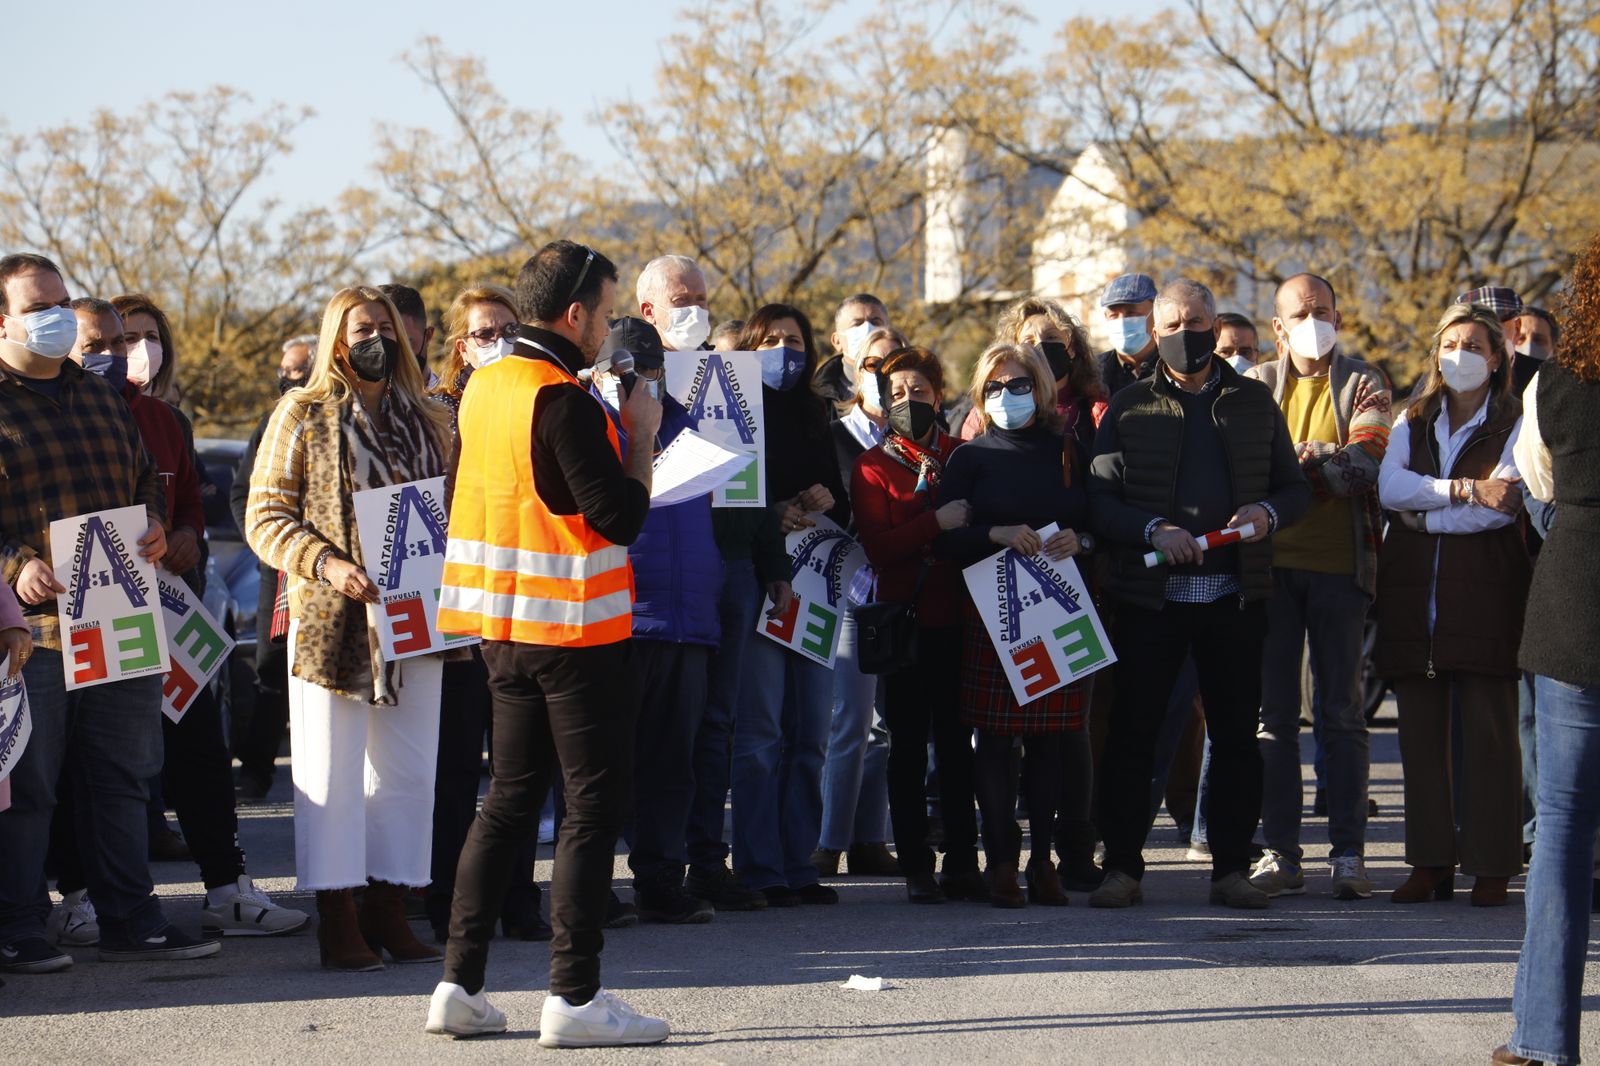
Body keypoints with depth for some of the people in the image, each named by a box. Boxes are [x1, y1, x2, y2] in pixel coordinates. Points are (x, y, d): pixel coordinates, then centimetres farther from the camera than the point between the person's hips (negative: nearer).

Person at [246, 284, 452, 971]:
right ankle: (337, 920, 2)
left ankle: (389, 910, 14)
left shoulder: (429, 422, 13)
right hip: (331, 620, -4)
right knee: (331, 771, -3)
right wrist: (326, 564, -18)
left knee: (410, 771, 5)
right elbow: (265, 518, -3)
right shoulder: (303, 417, 1)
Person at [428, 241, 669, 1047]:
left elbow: (462, 496, 19)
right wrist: (641, 436, -6)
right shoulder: (562, 400, -18)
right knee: (594, 804, -2)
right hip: (572, 627, -8)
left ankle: (460, 984, 12)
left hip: (500, 622, 8)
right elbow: (621, 516, -20)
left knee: (509, 798, 14)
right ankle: (574, 996, -4)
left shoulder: (483, 386, 9)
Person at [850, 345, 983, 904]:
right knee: (908, 744, 1)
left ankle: (962, 862, 8)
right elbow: (878, 548, -9)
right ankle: (916, 866, 5)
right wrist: (936, 523, -19)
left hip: (957, 615, 2)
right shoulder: (872, 468, 3)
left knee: (956, 739, 4)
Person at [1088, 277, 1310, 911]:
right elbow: (1099, 499, -1)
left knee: (1236, 735, 3)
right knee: (1131, 732, -2)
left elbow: (1296, 488, 14)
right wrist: (1154, 531, -17)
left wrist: (1269, 513, -9)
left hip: (1234, 595, 2)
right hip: (1150, 595, -1)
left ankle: (1231, 869, 9)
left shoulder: (1255, 404, 13)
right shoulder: (1129, 407, 7)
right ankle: (1122, 868, 4)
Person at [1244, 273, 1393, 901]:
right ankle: (1281, 851, 5)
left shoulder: (1363, 385, 6)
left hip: (1340, 564, -1)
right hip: (1273, 564, 2)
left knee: (1341, 713, 0)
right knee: (1274, 712, 1)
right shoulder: (1257, 385, 12)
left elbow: (1364, 464, -10)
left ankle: (1348, 851, 2)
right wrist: (1322, 463, -11)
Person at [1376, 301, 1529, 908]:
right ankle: (1431, 860, 8)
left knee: (1488, 731, -5)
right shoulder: (1412, 423, 16)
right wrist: (1464, 489, -13)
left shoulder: (1515, 425, 4)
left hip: (1485, 591, -4)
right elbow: (1389, 488, -2)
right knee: (1421, 732, 3)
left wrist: (1426, 514, -7)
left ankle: (1492, 865, -2)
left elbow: (1504, 506, -10)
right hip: (1413, 593, 4)